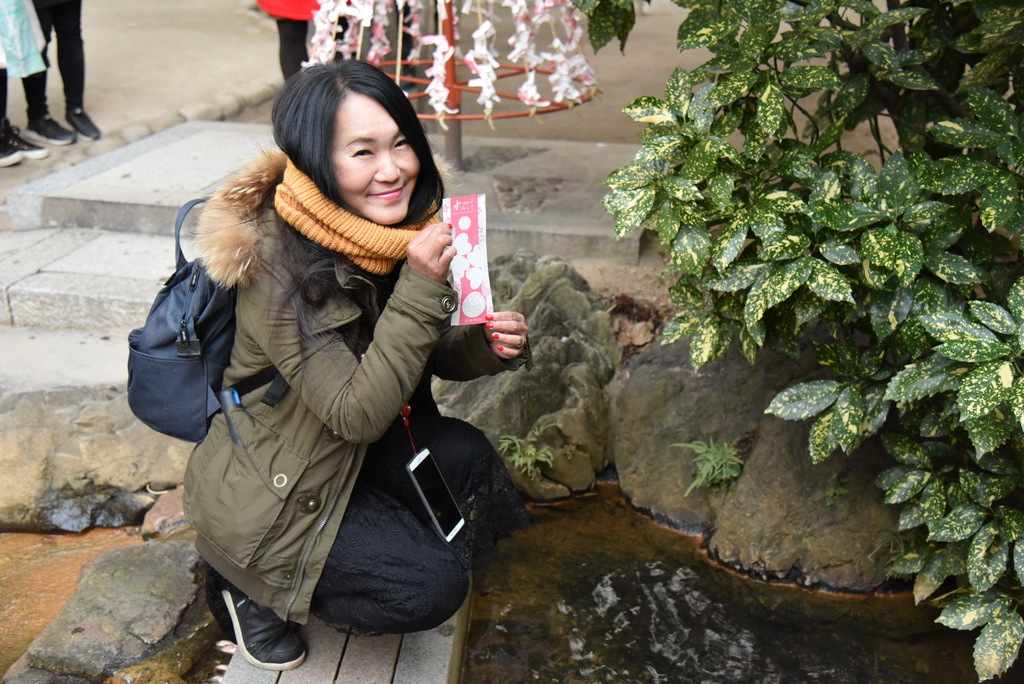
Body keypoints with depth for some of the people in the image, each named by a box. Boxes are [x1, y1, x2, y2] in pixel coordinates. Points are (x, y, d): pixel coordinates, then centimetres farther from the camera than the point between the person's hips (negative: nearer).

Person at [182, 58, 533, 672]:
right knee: (434, 587, -13)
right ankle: (246, 585, 7)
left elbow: (426, 355, 5)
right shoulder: (278, 263, -29)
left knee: (465, 455, -15)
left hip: (349, 453, 7)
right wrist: (420, 288, -37)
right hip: (266, 496, -7)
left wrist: (489, 344, -17)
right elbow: (357, 415, -30)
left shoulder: (399, 231, -7)